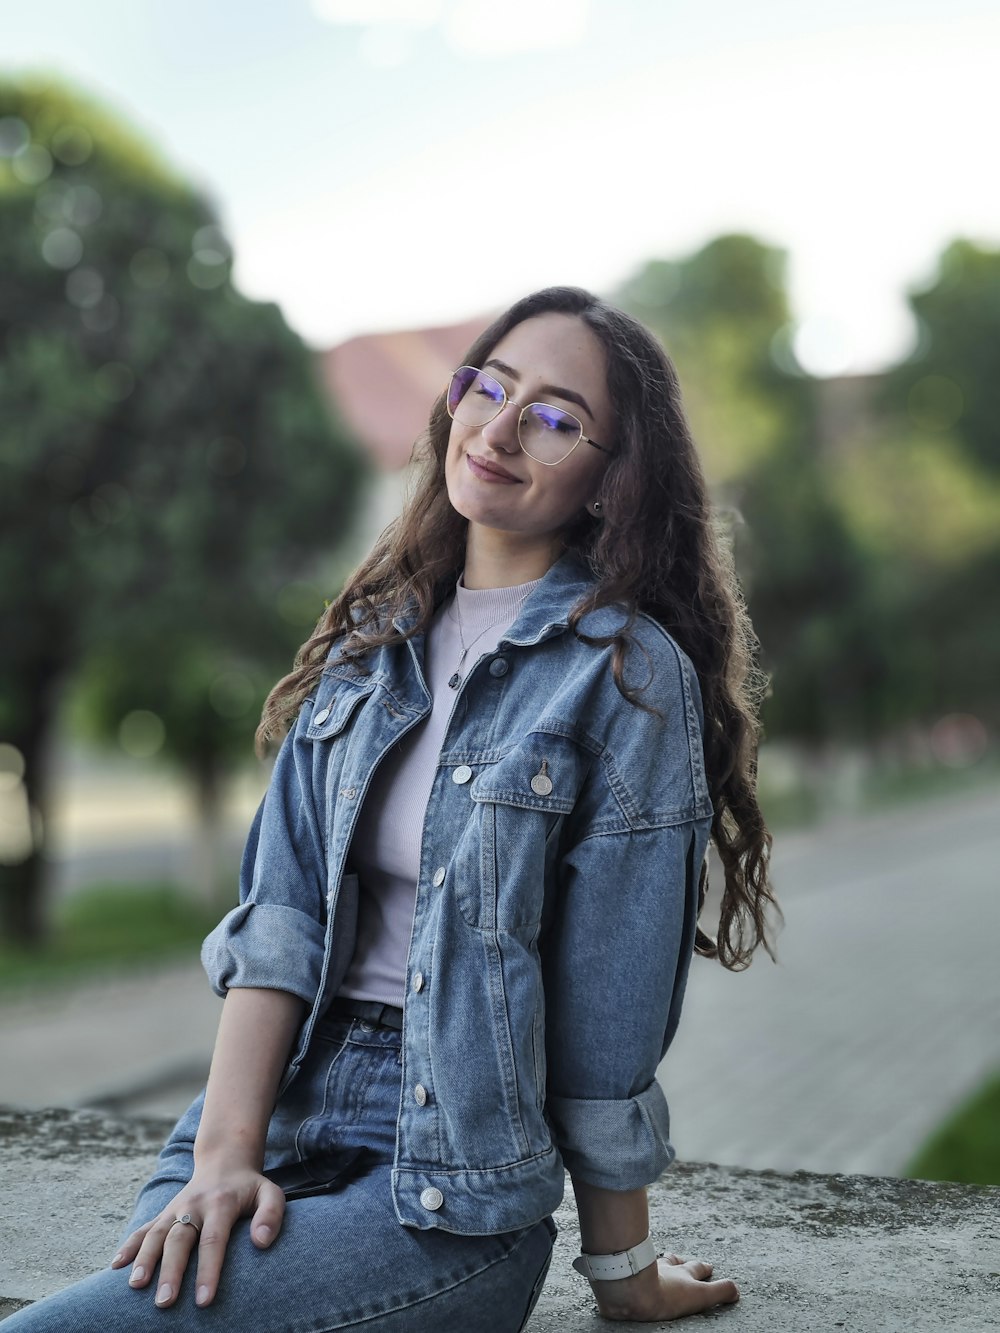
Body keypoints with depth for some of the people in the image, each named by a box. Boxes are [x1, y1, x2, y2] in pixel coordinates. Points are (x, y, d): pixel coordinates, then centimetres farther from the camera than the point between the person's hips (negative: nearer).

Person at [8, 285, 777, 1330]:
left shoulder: (629, 676, -7)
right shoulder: (376, 641, 11)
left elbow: (610, 1009, -6)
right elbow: (282, 907, 1)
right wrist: (227, 1150, -11)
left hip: (457, 1191, -4)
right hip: (279, 1110, 4)